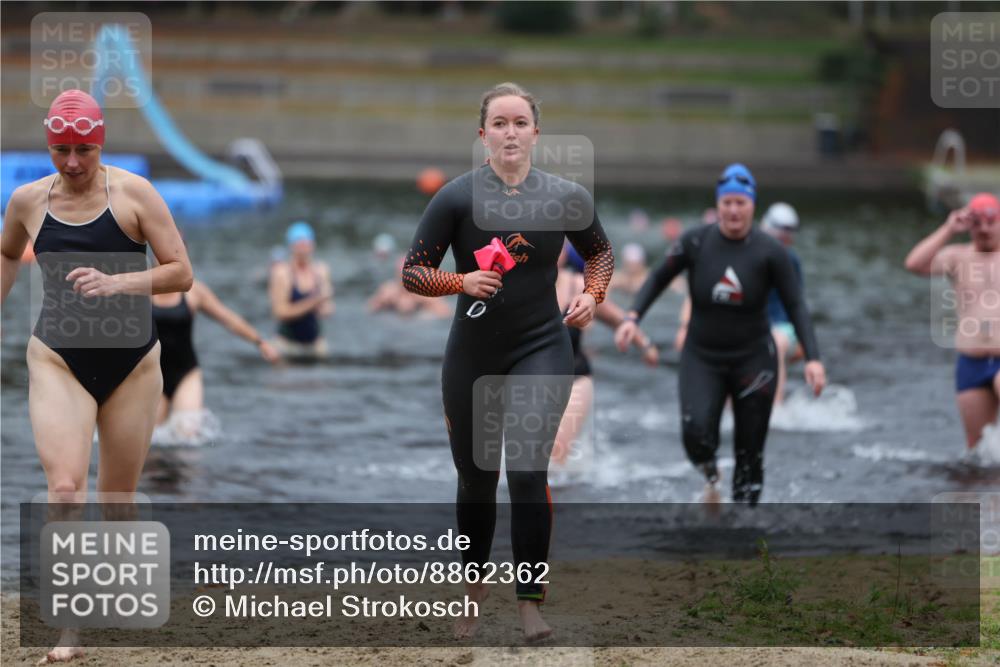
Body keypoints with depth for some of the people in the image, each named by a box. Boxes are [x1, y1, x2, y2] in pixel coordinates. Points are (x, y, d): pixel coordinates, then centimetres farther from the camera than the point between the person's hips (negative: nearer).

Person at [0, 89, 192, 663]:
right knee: (65, 485, -19)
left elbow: (181, 272, -10)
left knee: (117, 500, 9)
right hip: (59, 359, 0)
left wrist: (116, 282, -23)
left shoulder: (133, 193, -7)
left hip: (132, 362, 0)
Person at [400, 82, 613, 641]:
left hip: (542, 348, -1)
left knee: (527, 469, -18)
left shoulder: (566, 198, -3)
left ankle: (531, 601, -9)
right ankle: (475, 586, 35)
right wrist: (462, 282, -21)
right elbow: (413, 273, -4)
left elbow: (600, 251, 16)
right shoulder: (458, 197, -8)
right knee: (476, 479, 12)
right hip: (472, 356, 1)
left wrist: (593, 296, -2)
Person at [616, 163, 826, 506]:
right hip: (702, 358, 0)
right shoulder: (696, 242, -8)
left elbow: (795, 306, -8)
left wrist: (812, 357, -18)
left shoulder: (770, 252, -10)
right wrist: (633, 317, -10)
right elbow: (659, 278, 5)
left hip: (752, 359, 0)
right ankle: (711, 476, 13)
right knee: (696, 431, -22)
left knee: (750, 451, 1)